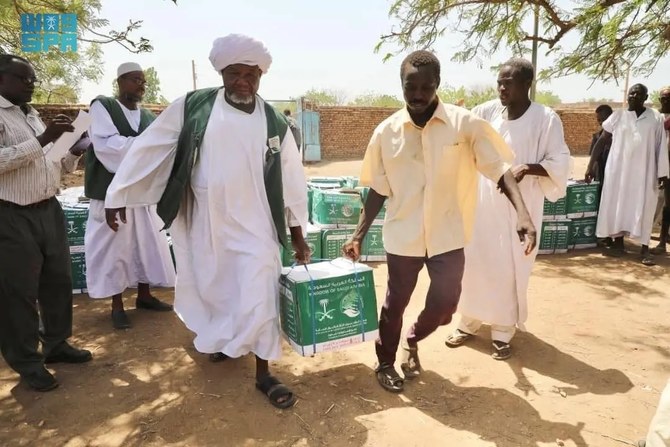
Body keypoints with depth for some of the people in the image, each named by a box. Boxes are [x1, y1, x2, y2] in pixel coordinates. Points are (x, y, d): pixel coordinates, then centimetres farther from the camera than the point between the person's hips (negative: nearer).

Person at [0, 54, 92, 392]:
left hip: (49, 210, 8)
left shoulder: (34, 117, 17)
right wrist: (43, 139, -24)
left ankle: (56, 343, 31)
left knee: (58, 281, 15)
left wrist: (74, 151, 3)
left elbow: (56, 165, 21)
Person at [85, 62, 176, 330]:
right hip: (112, 191, -5)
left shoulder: (149, 118, 9)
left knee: (147, 244, 10)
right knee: (114, 247, 3)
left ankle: (144, 296, 27)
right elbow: (106, 145, -18)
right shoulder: (102, 106, -5)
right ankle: (117, 306, 15)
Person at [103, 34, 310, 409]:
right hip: (205, 222, 1)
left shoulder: (275, 123, -2)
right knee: (212, 288, 16)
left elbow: (292, 178, 4)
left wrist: (298, 231, 6)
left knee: (259, 297, -4)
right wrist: (119, 194, 0)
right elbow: (149, 148, 0)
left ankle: (264, 373, 14)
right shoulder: (192, 106, -4)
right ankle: (223, 338, 48)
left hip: (255, 225, -1)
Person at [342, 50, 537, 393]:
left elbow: (500, 168, -10)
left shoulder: (465, 124, -8)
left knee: (444, 304, 7)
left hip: (447, 235, 0)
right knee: (395, 303, 13)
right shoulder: (386, 131, -3)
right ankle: (385, 362, 37)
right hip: (402, 236, 0)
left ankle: (412, 341, 40)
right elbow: (378, 190, 3)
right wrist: (358, 235, 0)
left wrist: (522, 213, -26)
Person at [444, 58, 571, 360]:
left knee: (509, 271, 4)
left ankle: (503, 333, 22)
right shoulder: (486, 112, 2)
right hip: (482, 202, 4)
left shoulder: (546, 119, -7)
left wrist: (527, 168, -23)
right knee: (474, 264, 11)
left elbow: (559, 164, -6)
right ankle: (468, 324, 28)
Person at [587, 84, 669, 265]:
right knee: (617, 204, 4)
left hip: (644, 171, -1)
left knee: (644, 207, 1)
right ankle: (618, 244, 14)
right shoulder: (618, 116, 3)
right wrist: (591, 165, -1)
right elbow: (601, 141, 4)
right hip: (619, 169, 1)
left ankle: (645, 248, 7)